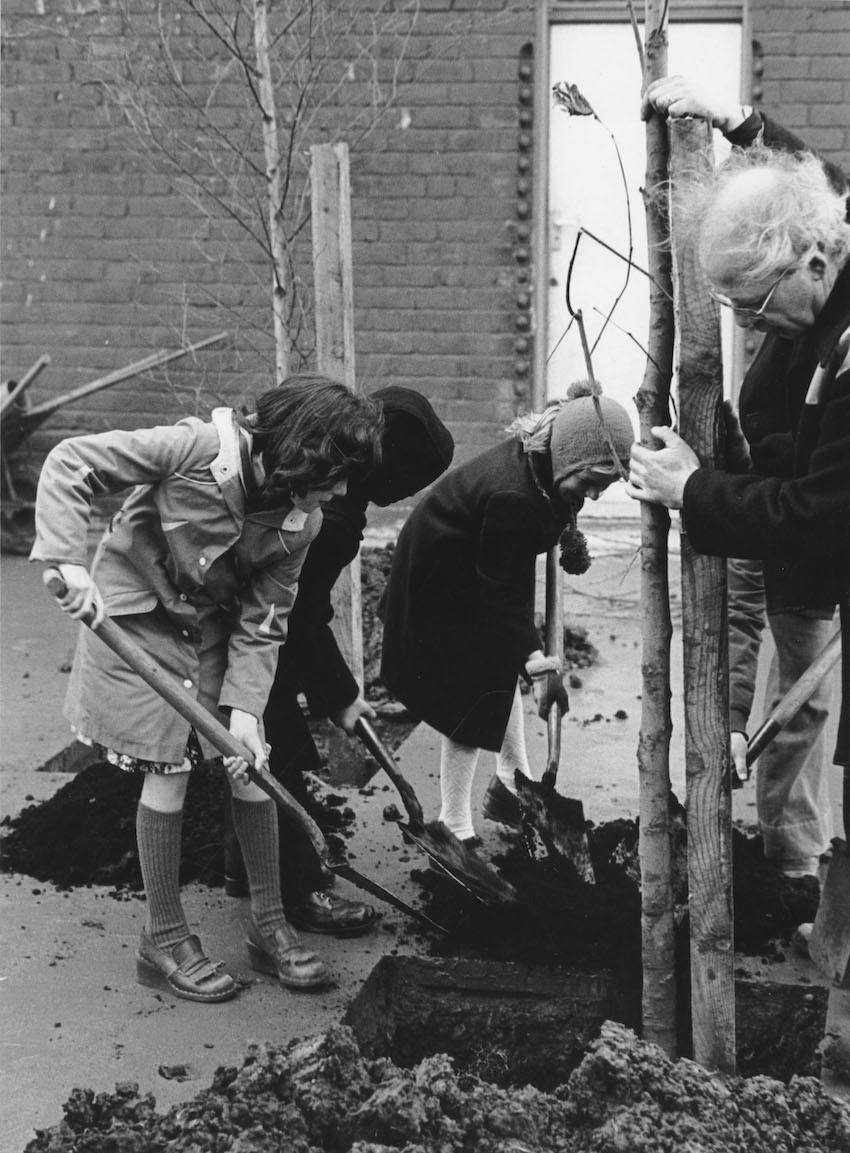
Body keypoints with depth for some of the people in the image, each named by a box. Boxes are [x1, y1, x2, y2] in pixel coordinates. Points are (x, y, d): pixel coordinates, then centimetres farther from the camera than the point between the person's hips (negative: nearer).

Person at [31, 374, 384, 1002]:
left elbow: (262, 623, -7)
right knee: (168, 771, -5)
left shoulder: (301, 521, -10)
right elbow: (69, 464, -26)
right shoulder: (201, 448, -28)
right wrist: (69, 560, -35)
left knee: (251, 762, 1)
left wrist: (244, 708, -19)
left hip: (215, 629, 5)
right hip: (136, 620, -5)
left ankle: (269, 925, 17)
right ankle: (165, 940, 11)